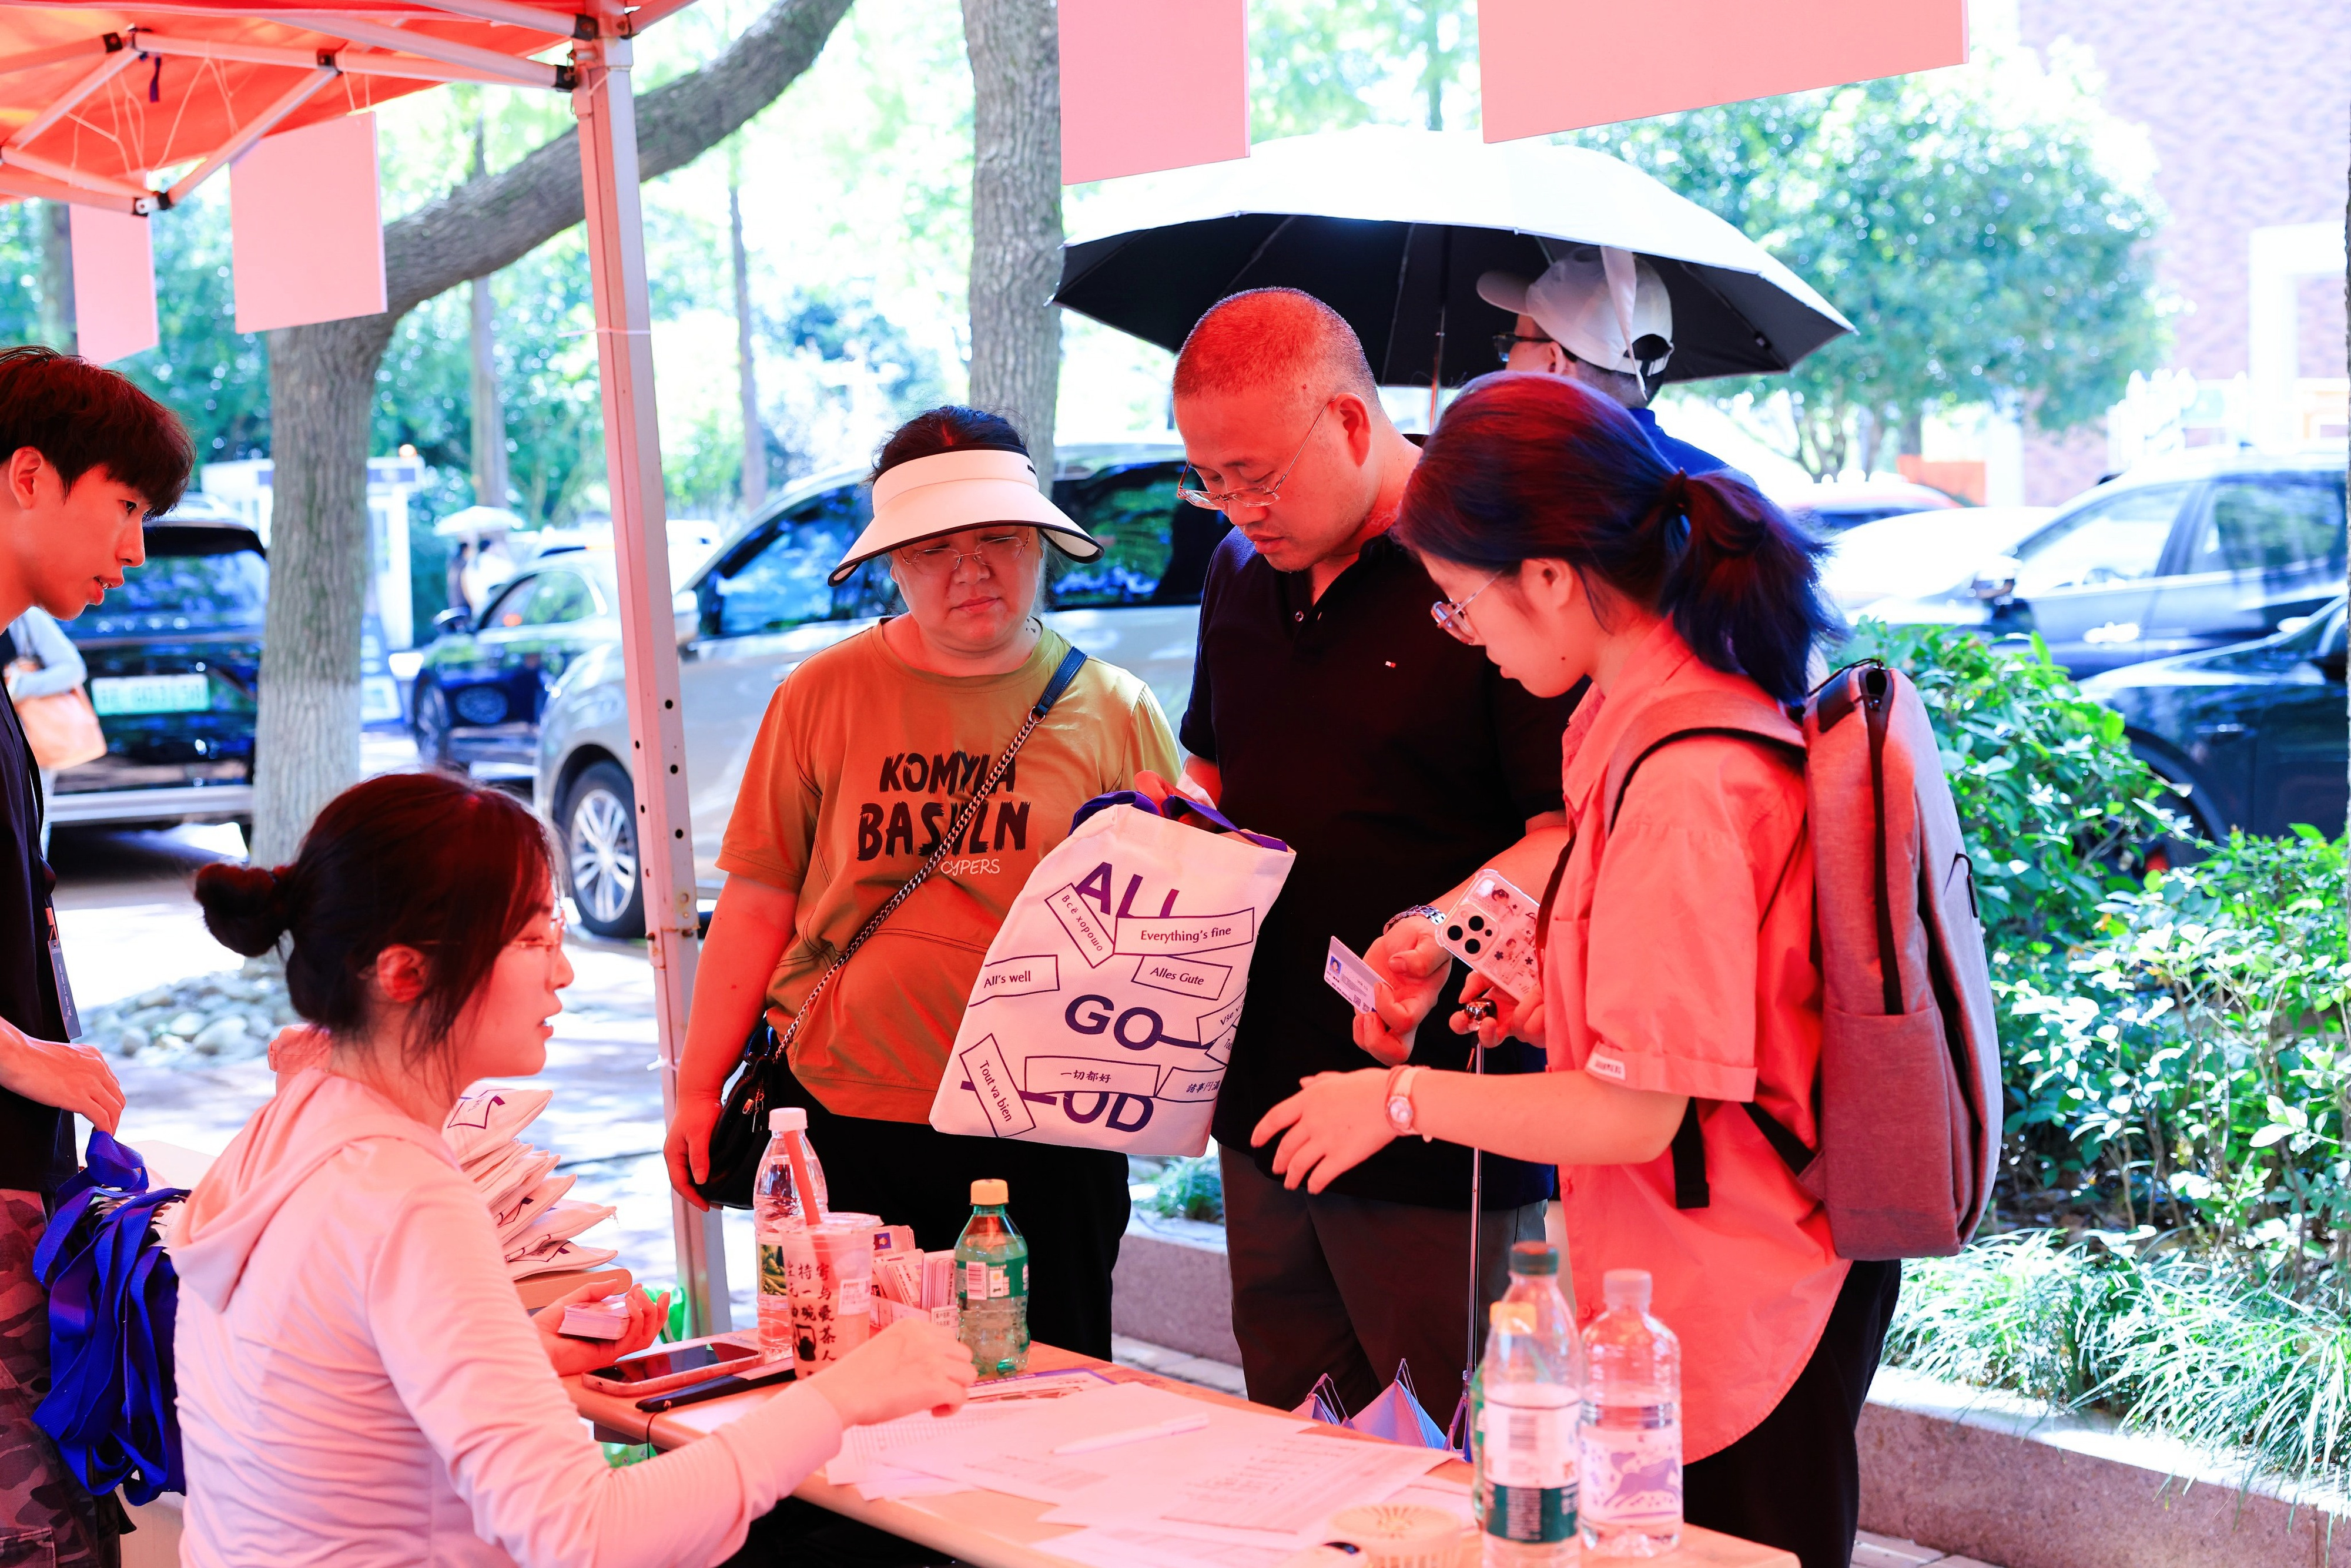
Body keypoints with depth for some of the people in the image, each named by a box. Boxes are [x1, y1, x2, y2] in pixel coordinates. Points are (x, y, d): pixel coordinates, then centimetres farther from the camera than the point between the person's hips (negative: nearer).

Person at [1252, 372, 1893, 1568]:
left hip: (1735, 1317, -9)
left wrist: (1401, 1099, -11)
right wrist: (1564, 999, 7)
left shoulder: (1684, 776, -24)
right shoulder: (1687, 701, 7)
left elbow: (1638, 1112, -23)